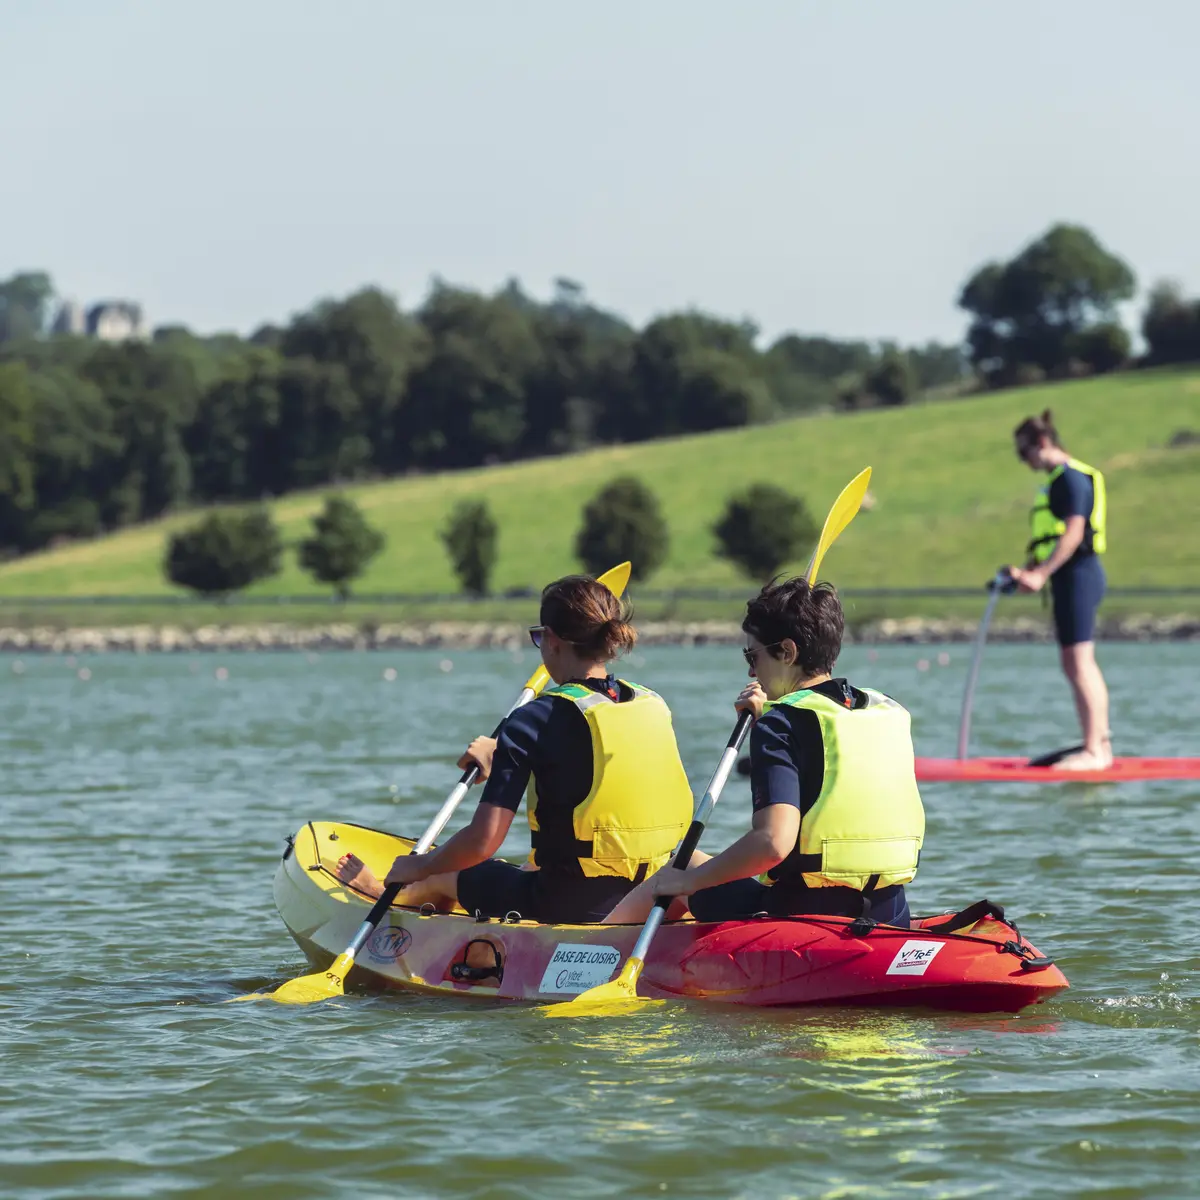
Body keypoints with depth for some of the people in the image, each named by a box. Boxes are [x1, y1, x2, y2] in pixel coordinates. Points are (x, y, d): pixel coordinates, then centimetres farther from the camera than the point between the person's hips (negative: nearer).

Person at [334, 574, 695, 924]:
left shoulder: (537, 719, -16)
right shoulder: (655, 706, 2)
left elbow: (483, 841, -19)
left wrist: (417, 869, -1)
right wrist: (504, 756, 35)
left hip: (564, 905, -6)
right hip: (649, 900, 6)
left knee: (441, 878, 24)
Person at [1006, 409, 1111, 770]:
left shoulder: (1070, 476, -11)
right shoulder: (1059, 479, 21)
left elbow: (1073, 533, -20)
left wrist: (1041, 574, -23)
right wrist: (1025, 571, 16)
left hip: (1077, 574, -11)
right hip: (1071, 578, 11)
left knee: (1079, 662, -12)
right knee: (1076, 665, 12)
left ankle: (1093, 752, -13)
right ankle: (1100, 745, 16)